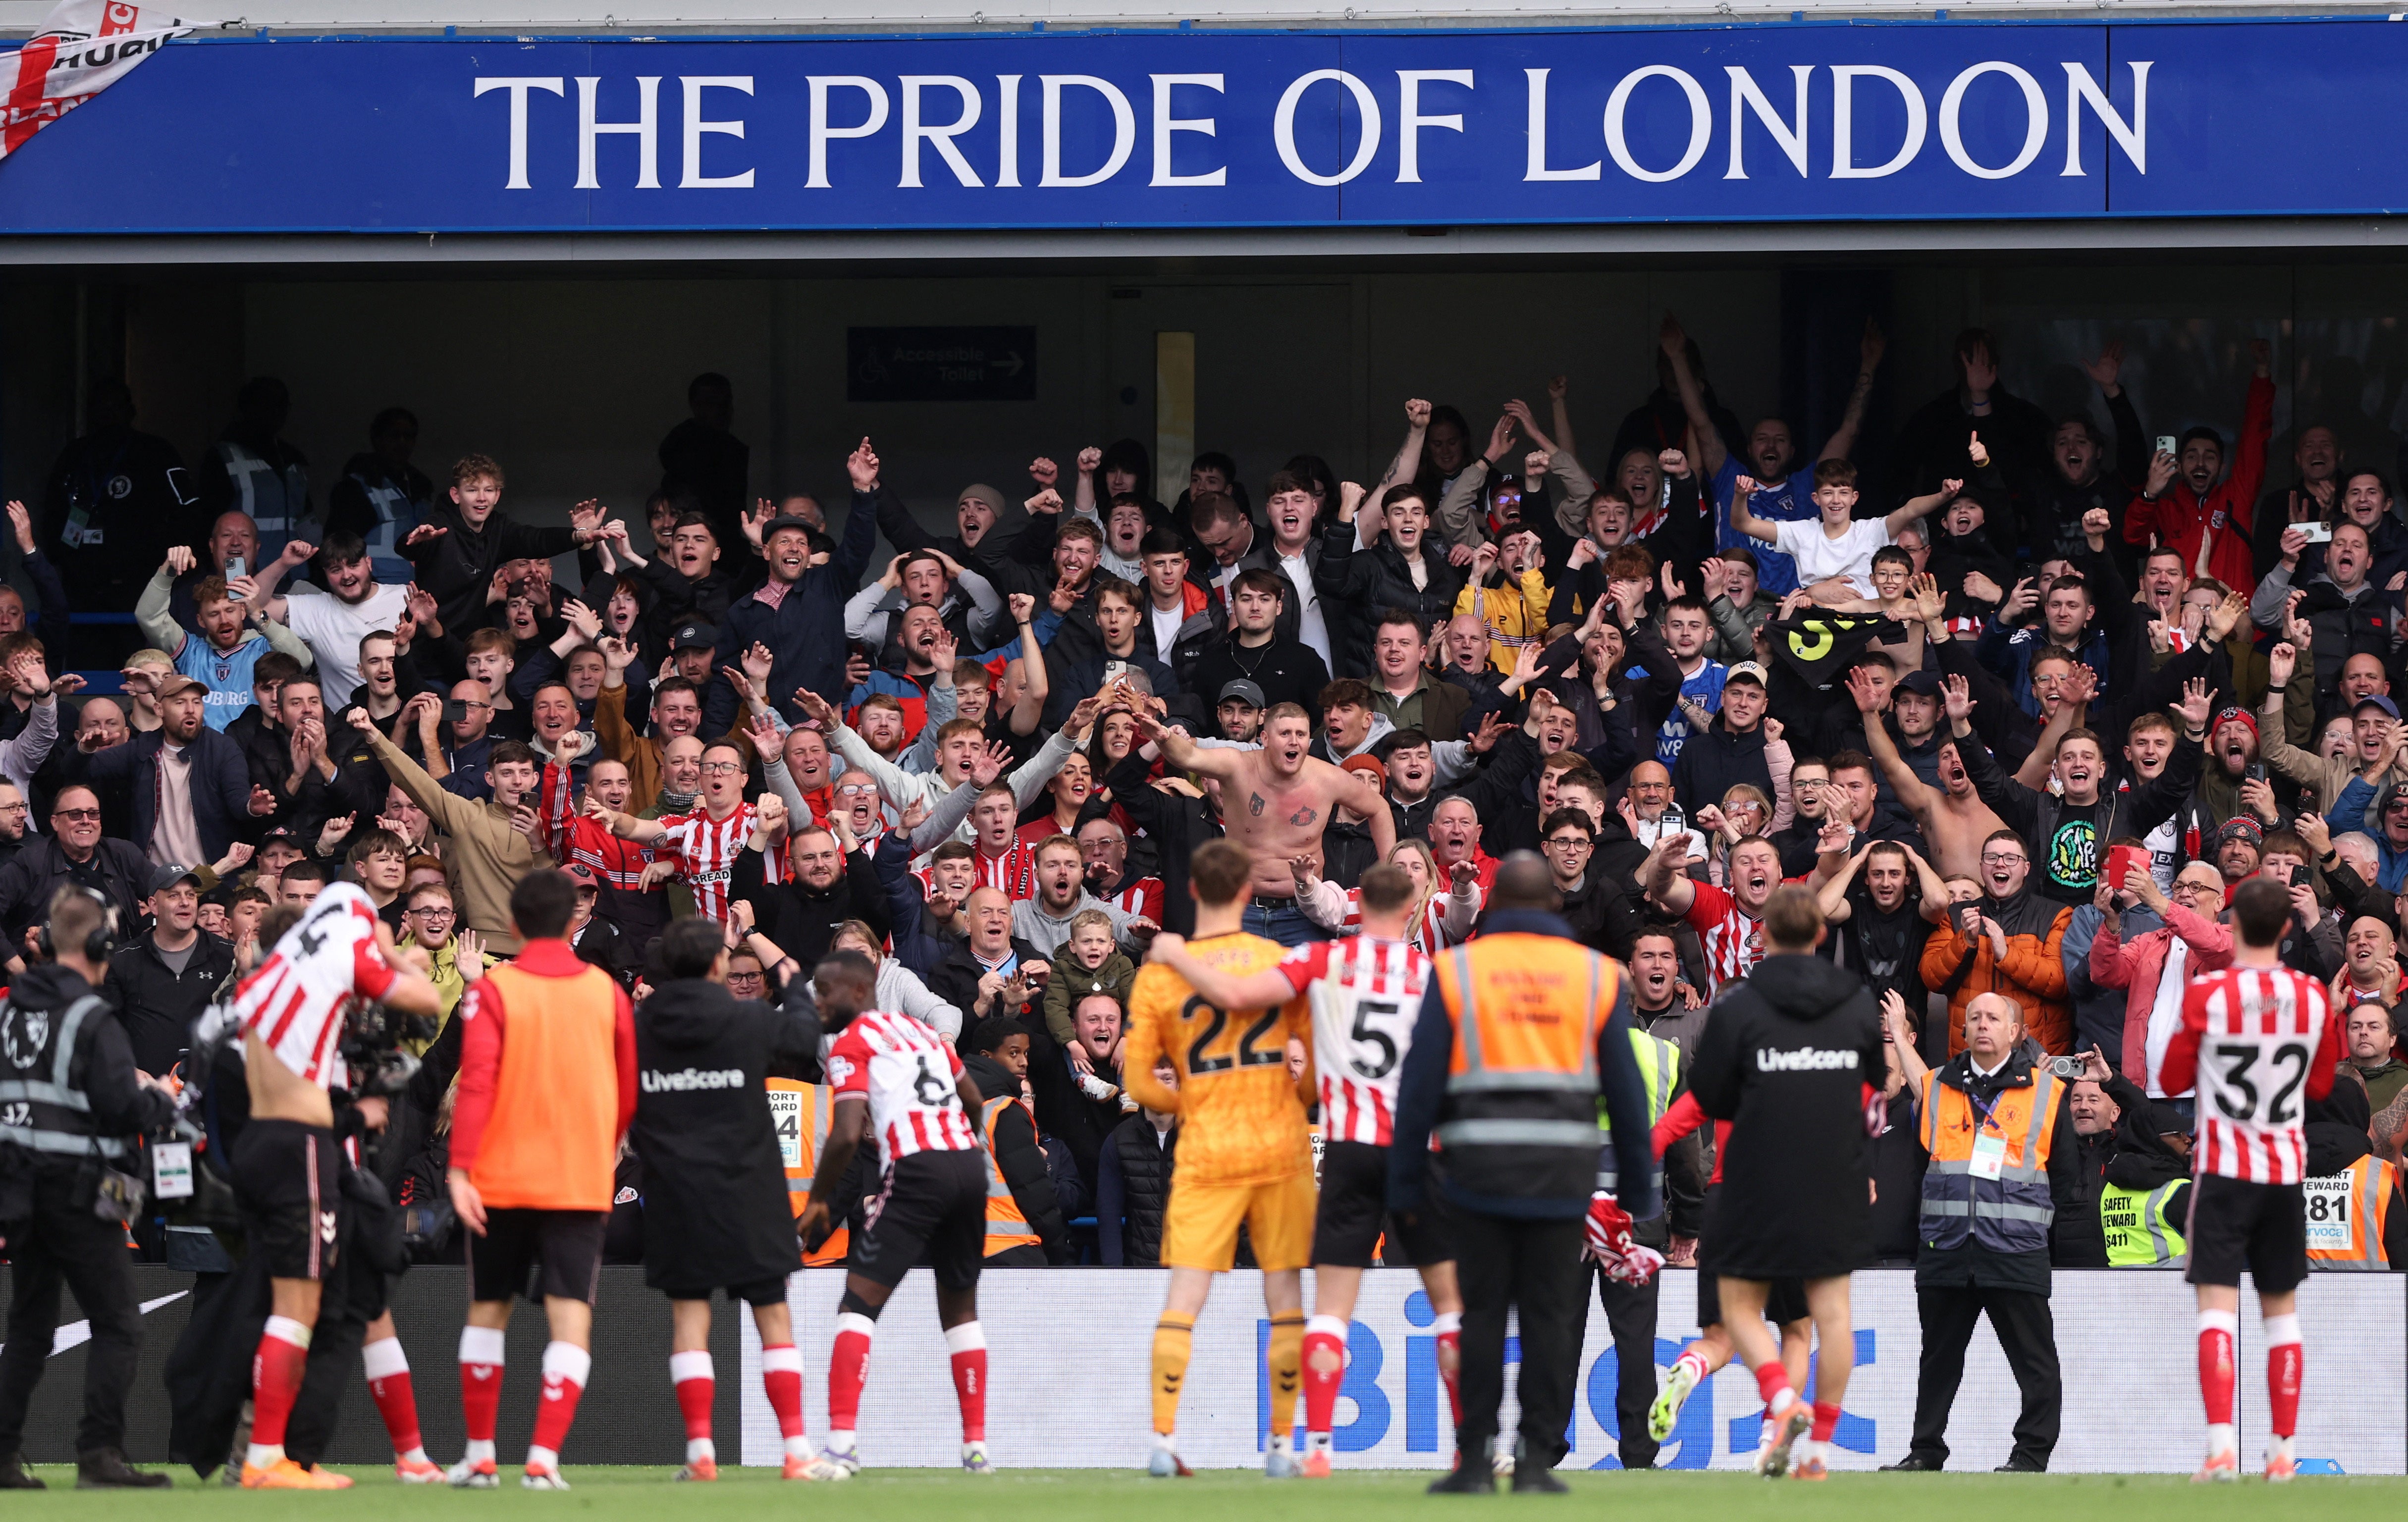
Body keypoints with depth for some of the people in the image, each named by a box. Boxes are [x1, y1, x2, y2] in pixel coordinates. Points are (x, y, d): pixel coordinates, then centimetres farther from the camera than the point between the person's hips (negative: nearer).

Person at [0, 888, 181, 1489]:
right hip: (76, 1189, -7)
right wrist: (160, 1100, 1)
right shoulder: (92, 1020, -15)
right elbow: (123, 1108, -19)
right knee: (118, 1325, -3)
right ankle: (100, 1455, -12)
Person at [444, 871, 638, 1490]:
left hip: (502, 1181, -1)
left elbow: (476, 1083, -14)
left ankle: (480, 1456, 18)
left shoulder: (492, 992, -4)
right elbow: (628, 1097, 11)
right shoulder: (608, 994, 4)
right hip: (583, 1182, 1)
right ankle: (544, 1457, -15)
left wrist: (459, 1170, -18)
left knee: (488, 1309, 15)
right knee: (571, 1316, -2)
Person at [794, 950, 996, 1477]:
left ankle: (842, 1445, -17)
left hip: (916, 1173, -7)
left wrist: (817, 1201, 0)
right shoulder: (921, 1031, 21)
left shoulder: (852, 1044, -1)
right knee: (960, 1309, 20)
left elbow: (846, 1136, -12)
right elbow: (974, 1101, 31)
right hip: (969, 1163, 7)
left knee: (858, 1304, -5)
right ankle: (977, 1446, 19)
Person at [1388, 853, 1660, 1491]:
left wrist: (1407, 1182, 5)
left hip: (1480, 1171, -1)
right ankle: (1536, 1457, 2)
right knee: (1550, 1314, 5)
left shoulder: (1455, 971, 3)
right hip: (1564, 1175, 1)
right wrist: (1638, 1191, 15)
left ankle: (1475, 1457, 1)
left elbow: (1420, 1084, 1)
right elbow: (1626, 1090, 9)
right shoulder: (1598, 976, 7)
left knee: (1482, 1313, 4)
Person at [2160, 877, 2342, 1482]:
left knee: (2218, 1302, -7)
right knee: (2281, 1308, 12)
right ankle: (2283, 1450, 13)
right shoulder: (2314, 999, -1)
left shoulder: (2206, 997, -11)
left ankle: (2222, 1445, -21)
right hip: (2286, 1168, 3)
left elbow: (2173, 1081, 0)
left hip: (2223, 1168, -3)